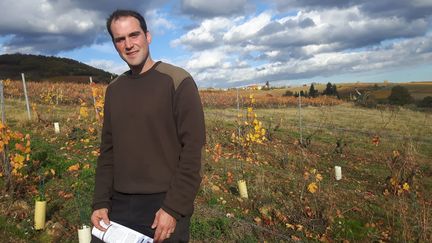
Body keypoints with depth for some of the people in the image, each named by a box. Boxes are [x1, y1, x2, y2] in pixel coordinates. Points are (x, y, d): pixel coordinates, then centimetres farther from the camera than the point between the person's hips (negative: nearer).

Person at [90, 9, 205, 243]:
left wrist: (174, 208, -16)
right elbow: (108, 150, 11)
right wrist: (100, 202, 4)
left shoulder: (178, 81, -10)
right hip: (119, 204, 5)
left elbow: (192, 149, -14)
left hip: (164, 204, -5)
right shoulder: (114, 89, 9)